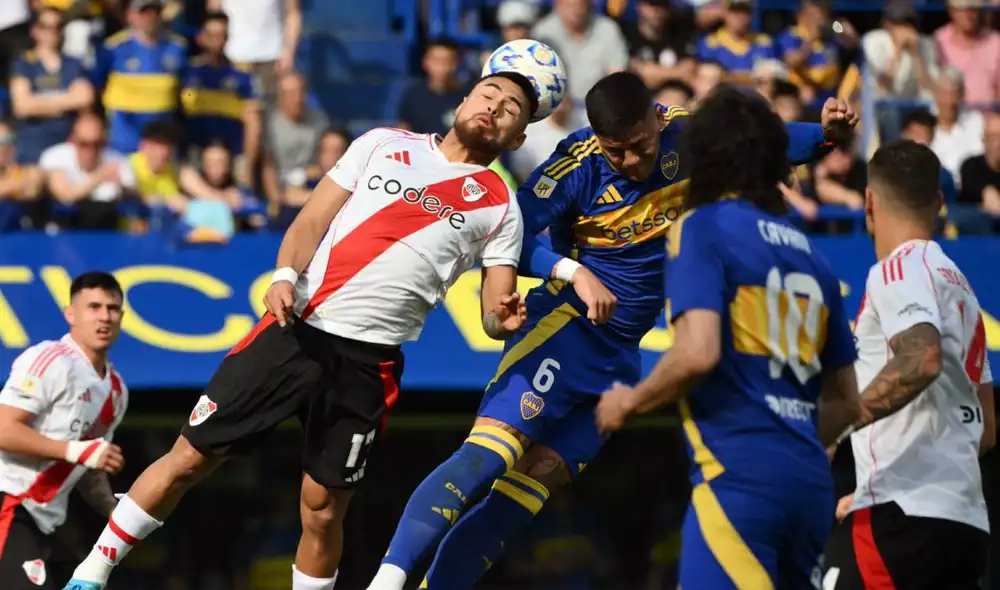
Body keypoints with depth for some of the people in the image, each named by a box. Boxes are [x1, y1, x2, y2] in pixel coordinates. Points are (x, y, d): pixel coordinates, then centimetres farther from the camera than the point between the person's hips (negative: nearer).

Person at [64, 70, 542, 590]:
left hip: (367, 364, 0)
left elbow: (493, 317, 4)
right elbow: (313, 220, 8)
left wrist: (503, 319, -19)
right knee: (190, 458, 1)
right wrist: (286, 275, -11)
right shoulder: (383, 144, 11)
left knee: (323, 509, 1)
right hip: (296, 328, 0)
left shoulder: (500, 208, 8)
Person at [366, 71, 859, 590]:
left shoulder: (686, 136, -2)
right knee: (494, 449, -23)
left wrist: (824, 133, -2)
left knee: (541, 473, -4)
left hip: (620, 353, 5)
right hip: (564, 326, -5)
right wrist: (573, 271, -31)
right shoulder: (577, 166, -16)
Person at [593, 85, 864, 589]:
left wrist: (629, 401, 1)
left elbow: (697, 354, -15)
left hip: (738, 476, -7)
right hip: (810, 482, 7)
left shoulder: (703, 229, -1)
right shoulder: (809, 254, 20)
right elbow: (847, 403, 23)